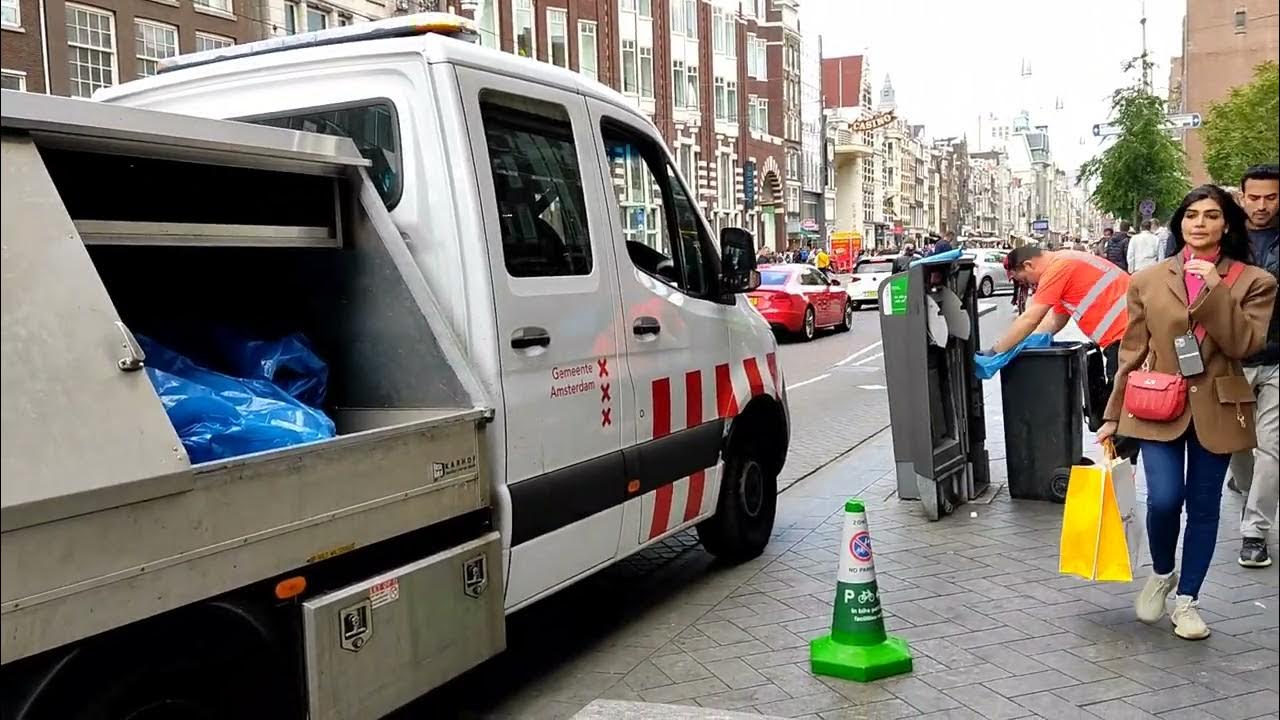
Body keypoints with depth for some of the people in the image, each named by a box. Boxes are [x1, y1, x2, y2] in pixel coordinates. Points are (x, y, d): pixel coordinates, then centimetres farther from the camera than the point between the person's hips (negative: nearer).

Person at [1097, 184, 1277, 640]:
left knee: (1203, 506, 7)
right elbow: (1132, 352, 6)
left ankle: (1187, 600, 23)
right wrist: (1114, 415, 7)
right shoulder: (1149, 281, 3)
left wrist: (1214, 289, -19)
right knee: (1164, 499, -12)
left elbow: (1243, 344, -13)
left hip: (1216, 409, 0)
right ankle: (1161, 574, 18)